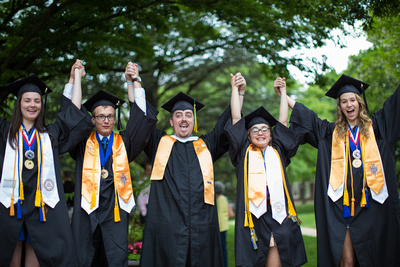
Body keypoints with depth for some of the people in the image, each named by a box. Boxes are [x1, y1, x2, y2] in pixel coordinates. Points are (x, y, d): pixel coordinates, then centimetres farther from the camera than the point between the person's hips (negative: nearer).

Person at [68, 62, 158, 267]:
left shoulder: (123, 143, 13)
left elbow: (142, 117, 8)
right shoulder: (83, 143, 12)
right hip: (87, 211, 0)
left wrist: (133, 81, 5)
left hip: (115, 211, 0)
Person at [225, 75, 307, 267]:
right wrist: (237, 90, 17)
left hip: (279, 213, 1)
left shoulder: (278, 152, 19)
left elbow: (283, 122, 19)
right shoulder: (244, 153, 13)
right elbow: (236, 118, 12)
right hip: (253, 214, -1)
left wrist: (283, 92, 24)